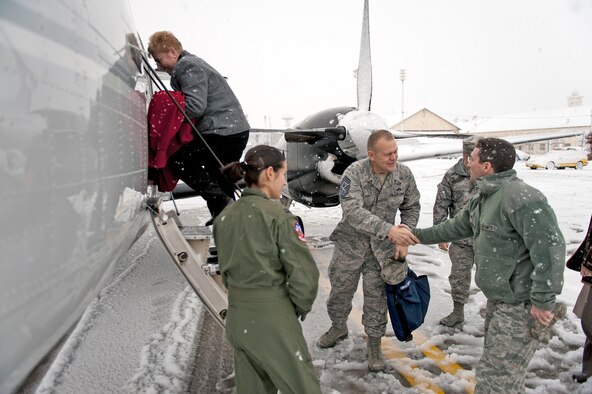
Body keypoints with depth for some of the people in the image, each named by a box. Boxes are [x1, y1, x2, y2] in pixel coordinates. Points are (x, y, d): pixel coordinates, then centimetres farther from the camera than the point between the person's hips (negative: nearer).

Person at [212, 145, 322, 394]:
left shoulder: (224, 216, 1)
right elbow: (304, 274, -18)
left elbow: (226, 271, 7)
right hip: (273, 319, -6)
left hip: (237, 318, 7)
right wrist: (301, 307, -1)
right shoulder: (277, 216, -18)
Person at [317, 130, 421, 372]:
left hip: (382, 247, 1)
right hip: (351, 243, -1)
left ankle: (374, 345, 30)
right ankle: (339, 327, 45)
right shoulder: (354, 173, -21)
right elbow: (352, 211, -33)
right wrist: (388, 229, -43)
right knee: (340, 291, 16)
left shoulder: (404, 174, -9)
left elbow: (411, 208, 4)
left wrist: (404, 240, -6)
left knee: (376, 297, 7)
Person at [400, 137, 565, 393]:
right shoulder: (481, 200, 10)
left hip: (521, 305, -10)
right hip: (499, 298, 10)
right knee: (495, 366, 24)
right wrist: (416, 235, 24)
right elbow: (454, 228, 21)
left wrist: (543, 300, -24)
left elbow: (549, 247, -27)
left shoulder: (521, 198, -23)